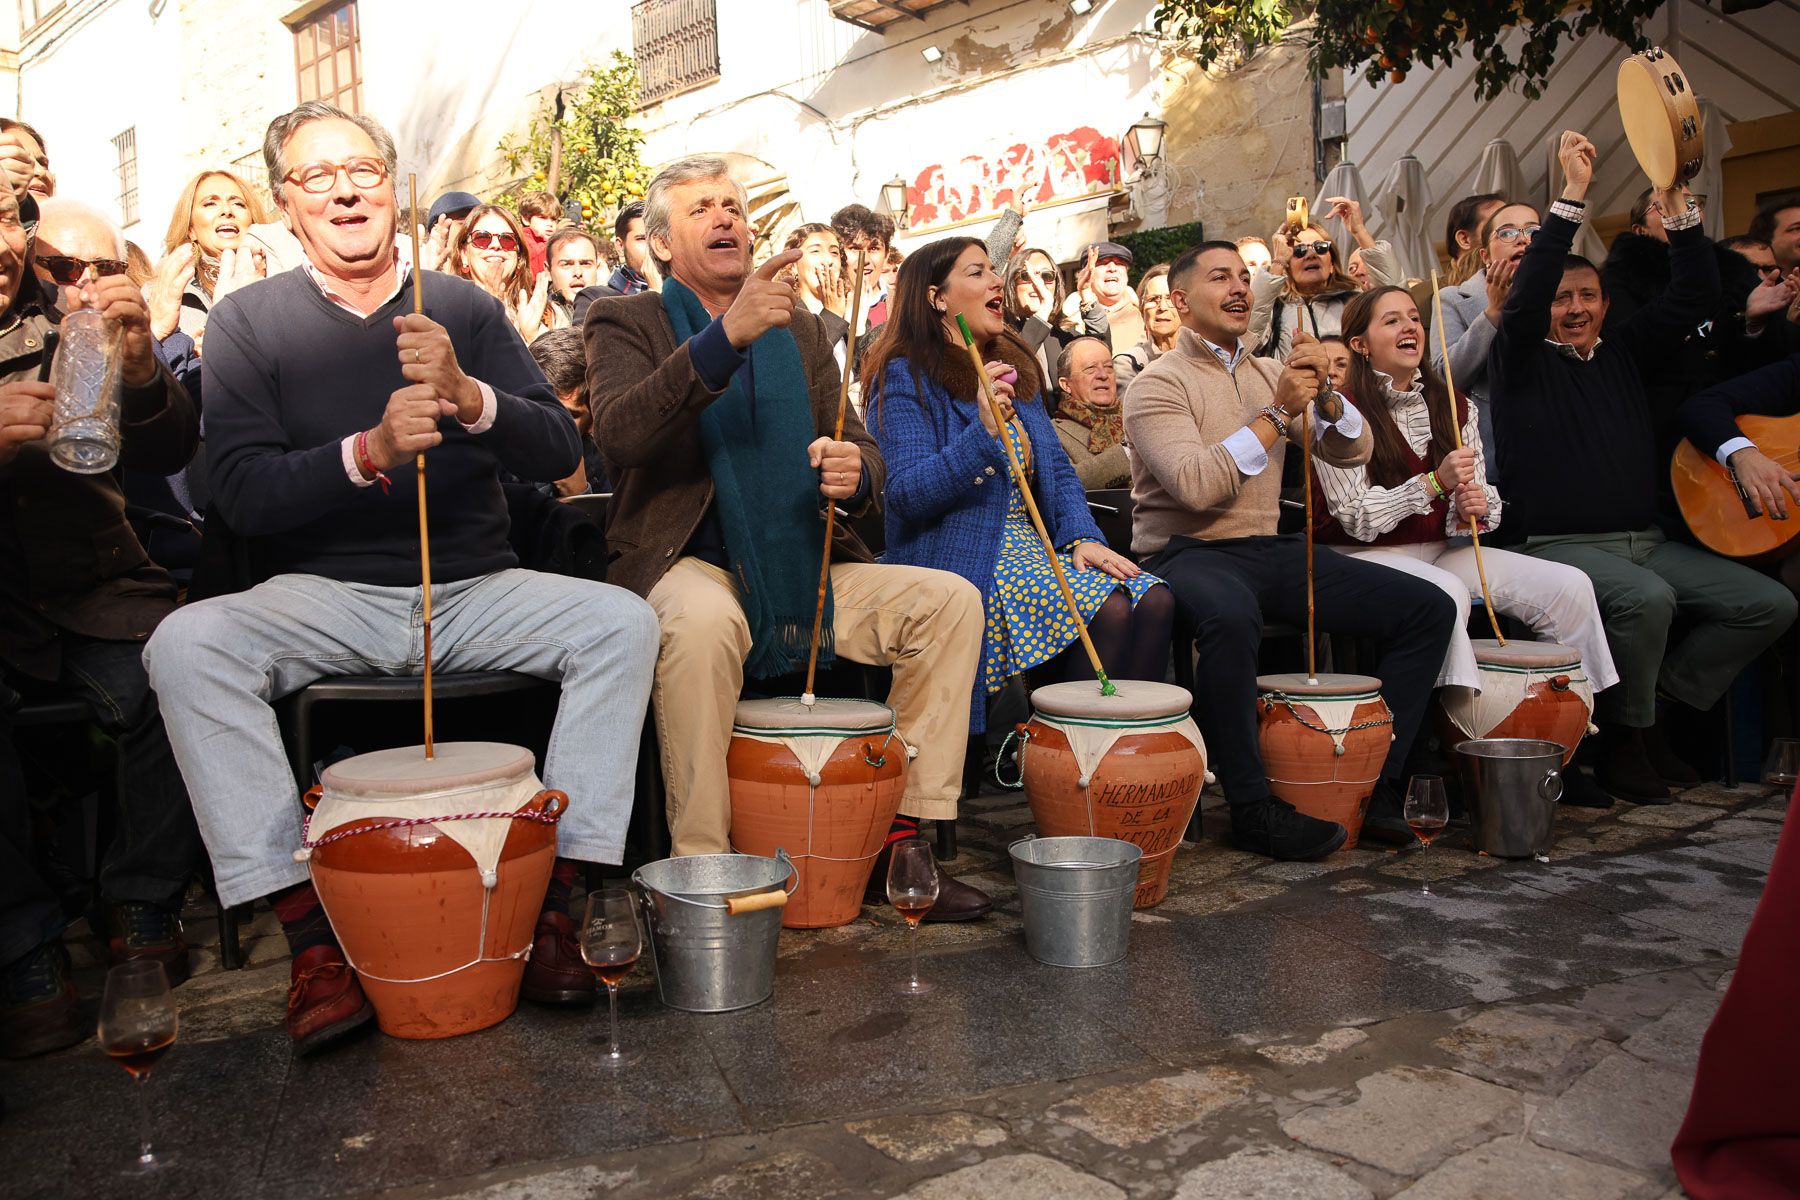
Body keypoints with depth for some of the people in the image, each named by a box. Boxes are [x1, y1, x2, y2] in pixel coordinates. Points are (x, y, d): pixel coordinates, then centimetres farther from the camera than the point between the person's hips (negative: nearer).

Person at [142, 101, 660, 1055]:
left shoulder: (464, 307, 8)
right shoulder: (247, 321, 5)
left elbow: (559, 453, -2)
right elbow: (243, 494, -8)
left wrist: (468, 395, -21)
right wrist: (368, 451, -25)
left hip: (473, 591, 1)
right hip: (323, 599, 0)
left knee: (622, 621, -23)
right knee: (186, 644, -27)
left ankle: (556, 895, -17)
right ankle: (308, 932, -21)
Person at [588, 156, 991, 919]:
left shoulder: (799, 329, 19)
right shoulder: (625, 325, 5)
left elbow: (862, 449, 13)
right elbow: (619, 433, -18)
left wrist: (853, 474, -13)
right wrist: (727, 335, -28)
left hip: (804, 569, 5)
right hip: (689, 565, -5)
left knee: (951, 599, -12)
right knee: (702, 619, -38)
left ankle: (905, 837, -6)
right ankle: (701, 869, -24)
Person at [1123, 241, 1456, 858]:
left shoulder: (1268, 373, 17)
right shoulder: (1158, 384, -4)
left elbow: (1353, 451, 11)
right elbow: (1196, 485, -20)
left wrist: (1323, 395, -8)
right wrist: (1277, 412, -16)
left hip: (1268, 550, 7)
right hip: (1187, 552, -7)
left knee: (1428, 608, -4)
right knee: (1229, 616, -42)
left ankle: (1377, 783, 3)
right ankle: (1252, 807, -24)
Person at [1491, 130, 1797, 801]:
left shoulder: (1625, 351, 18)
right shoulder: (1522, 359, 3)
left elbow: (1697, 296, 11)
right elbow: (1524, 294, -15)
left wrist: (1676, 206, 0)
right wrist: (1573, 195, -19)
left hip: (1646, 540, 7)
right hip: (1561, 543, -6)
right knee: (1646, 597, -34)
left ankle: (1657, 706, 5)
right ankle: (1624, 742, -13)